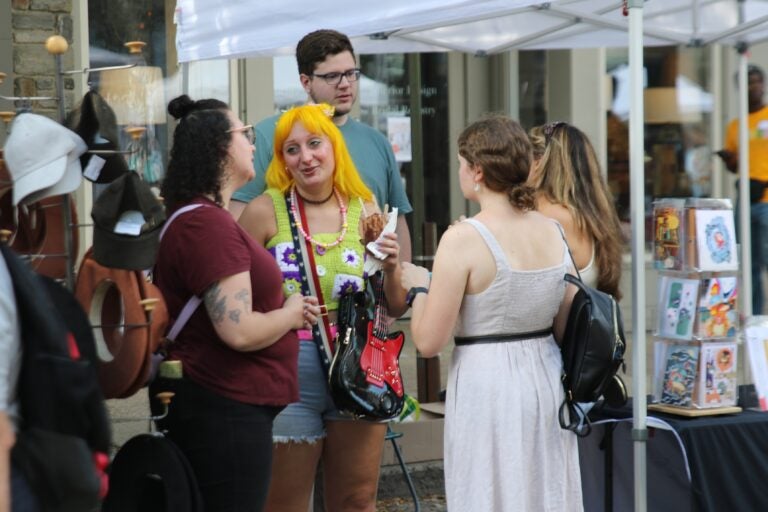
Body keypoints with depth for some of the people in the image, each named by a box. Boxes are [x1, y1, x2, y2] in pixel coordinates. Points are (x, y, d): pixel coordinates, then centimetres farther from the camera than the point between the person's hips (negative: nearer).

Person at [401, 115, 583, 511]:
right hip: (546, 379, 6)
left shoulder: (463, 239, -15)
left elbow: (428, 342, -13)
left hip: (487, 386, -6)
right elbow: (568, 328, 10)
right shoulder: (552, 232, 3)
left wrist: (418, 288, 4)